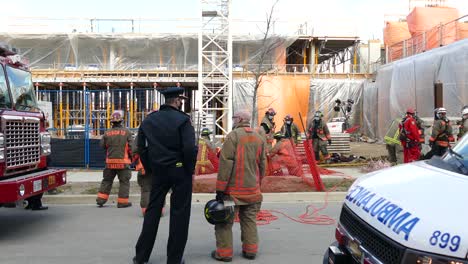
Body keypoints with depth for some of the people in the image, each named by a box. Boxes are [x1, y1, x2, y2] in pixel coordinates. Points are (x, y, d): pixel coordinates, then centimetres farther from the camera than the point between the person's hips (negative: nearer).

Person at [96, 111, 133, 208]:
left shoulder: (107, 133, 0)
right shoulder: (126, 132, -7)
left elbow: (102, 145, 7)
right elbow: (130, 147, -8)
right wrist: (132, 157, 6)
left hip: (110, 161, 3)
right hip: (123, 161, -3)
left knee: (107, 180, 17)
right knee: (124, 182, 6)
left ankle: (101, 200, 18)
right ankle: (122, 202, 6)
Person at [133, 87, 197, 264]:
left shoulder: (148, 120, 7)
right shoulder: (182, 119, -10)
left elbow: (140, 148, 8)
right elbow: (190, 148, -19)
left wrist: (150, 168, 14)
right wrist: (190, 169, -5)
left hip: (158, 171, 5)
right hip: (180, 170, -4)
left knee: (153, 210, 13)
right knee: (179, 213, 5)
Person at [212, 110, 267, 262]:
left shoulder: (233, 135, -12)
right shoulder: (259, 138, 8)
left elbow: (226, 163, -17)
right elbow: (262, 165, 12)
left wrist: (220, 188, -14)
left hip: (233, 189, -6)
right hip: (252, 190, 6)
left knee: (225, 220, 5)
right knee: (249, 220, 16)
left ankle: (224, 252, 8)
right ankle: (250, 250, 19)